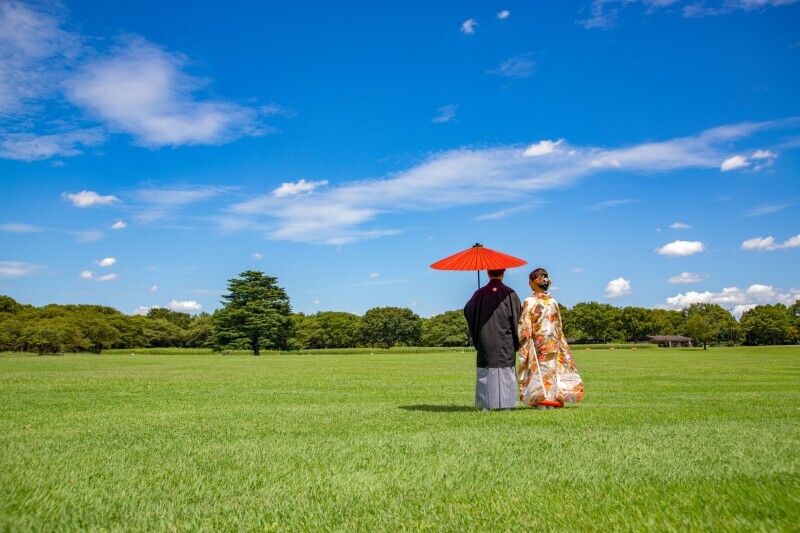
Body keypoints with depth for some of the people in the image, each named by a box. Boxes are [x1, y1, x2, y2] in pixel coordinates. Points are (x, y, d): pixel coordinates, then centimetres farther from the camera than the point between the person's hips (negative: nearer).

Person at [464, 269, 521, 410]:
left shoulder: (480, 293, 0)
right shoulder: (509, 294, -4)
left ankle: (486, 404, 3)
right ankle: (506, 404, 4)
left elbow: (467, 311, 7)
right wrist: (516, 342, 7)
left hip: (485, 341, 1)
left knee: (486, 373, 5)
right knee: (506, 373, 4)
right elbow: (517, 318, -3)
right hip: (505, 343, -1)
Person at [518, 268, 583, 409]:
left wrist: (522, 348, -4)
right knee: (551, 370, 11)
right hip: (552, 344, 5)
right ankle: (551, 400, 14)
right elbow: (558, 325, 10)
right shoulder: (553, 301, 5)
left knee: (538, 372, 1)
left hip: (536, 345, -5)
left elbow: (524, 328, -13)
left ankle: (541, 403, 2)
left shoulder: (529, 302, -12)